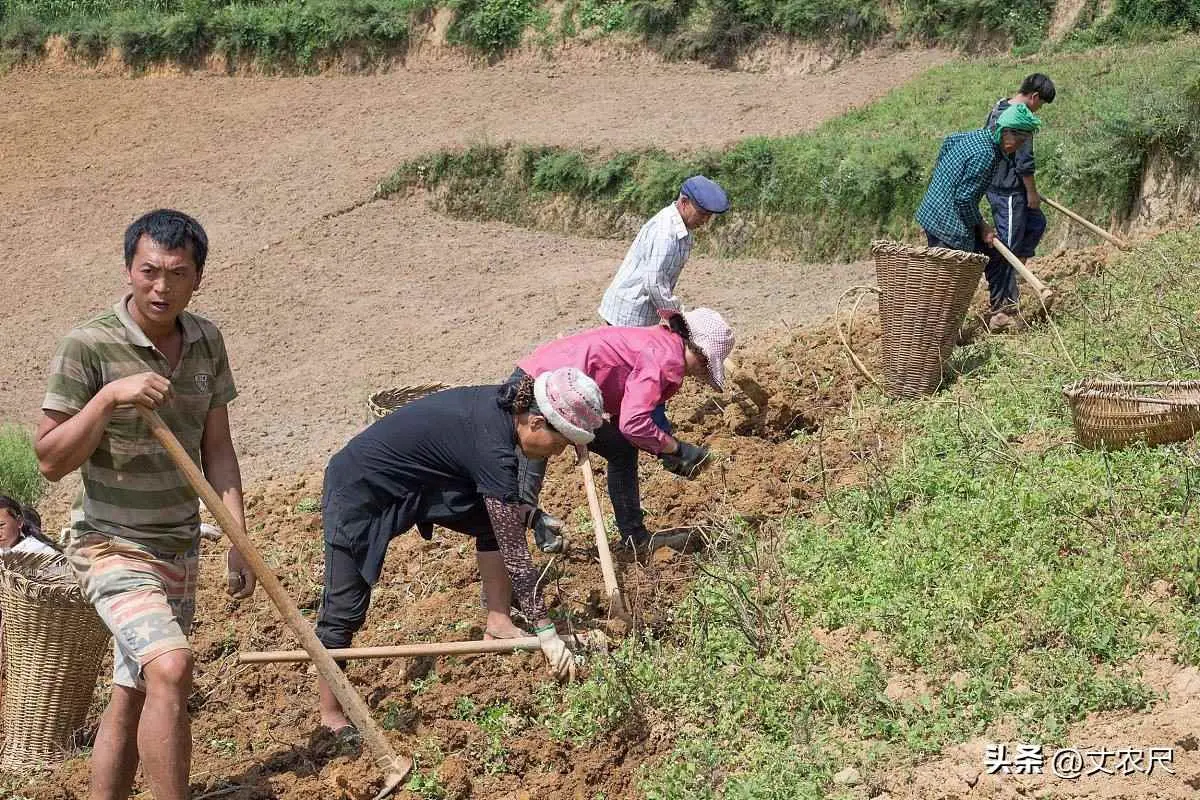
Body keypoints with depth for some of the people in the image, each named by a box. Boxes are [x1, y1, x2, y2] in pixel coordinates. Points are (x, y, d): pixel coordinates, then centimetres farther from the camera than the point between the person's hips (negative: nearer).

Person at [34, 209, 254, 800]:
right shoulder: (89, 346, -15)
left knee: (133, 698, 13)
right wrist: (109, 397, -28)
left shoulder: (205, 341, 2)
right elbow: (50, 460, -15)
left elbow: (216, 448, 8)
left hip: (178, 549, 6)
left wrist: (238, 540, 3)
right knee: (170, 667, -26)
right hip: (111, 546, -6)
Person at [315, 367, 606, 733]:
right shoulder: (493, 448, -31)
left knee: (501, 517, 1)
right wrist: (546, 632, -21)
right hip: (358, 492, -9)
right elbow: (513, 552, -26)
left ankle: (498, 623, 5)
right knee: (345, 609, -7)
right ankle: (331, 716, 4)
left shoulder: (503, 402, -9)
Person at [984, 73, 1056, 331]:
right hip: (1009, 192, -10)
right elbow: (1024, 162, -20)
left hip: (994, 185, 10)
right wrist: (1032, 192, -8)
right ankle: (1002, 312, 0)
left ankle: (1002, 276, 22)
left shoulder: (998, 109, 9)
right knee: (1007, 247, -5)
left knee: (1036, 223, 25)